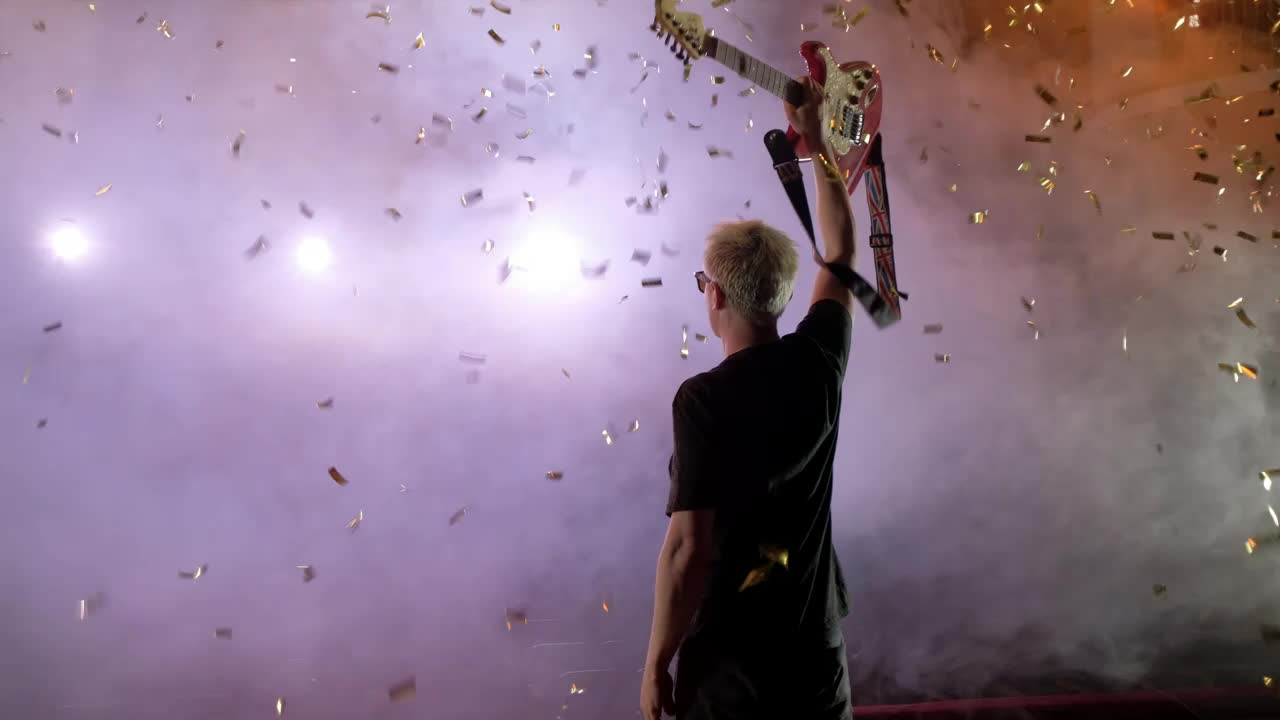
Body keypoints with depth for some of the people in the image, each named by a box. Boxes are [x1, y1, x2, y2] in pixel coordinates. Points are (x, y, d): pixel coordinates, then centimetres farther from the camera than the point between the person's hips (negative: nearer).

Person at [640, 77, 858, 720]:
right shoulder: (819, 362, -5)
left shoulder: (703, 400, -19)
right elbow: (839, 253, 12)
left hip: (730, 656, -5)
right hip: (816, 647, 5)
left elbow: (689, 545, -21)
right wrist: (816, 144, 19)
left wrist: (655, 666, -10)